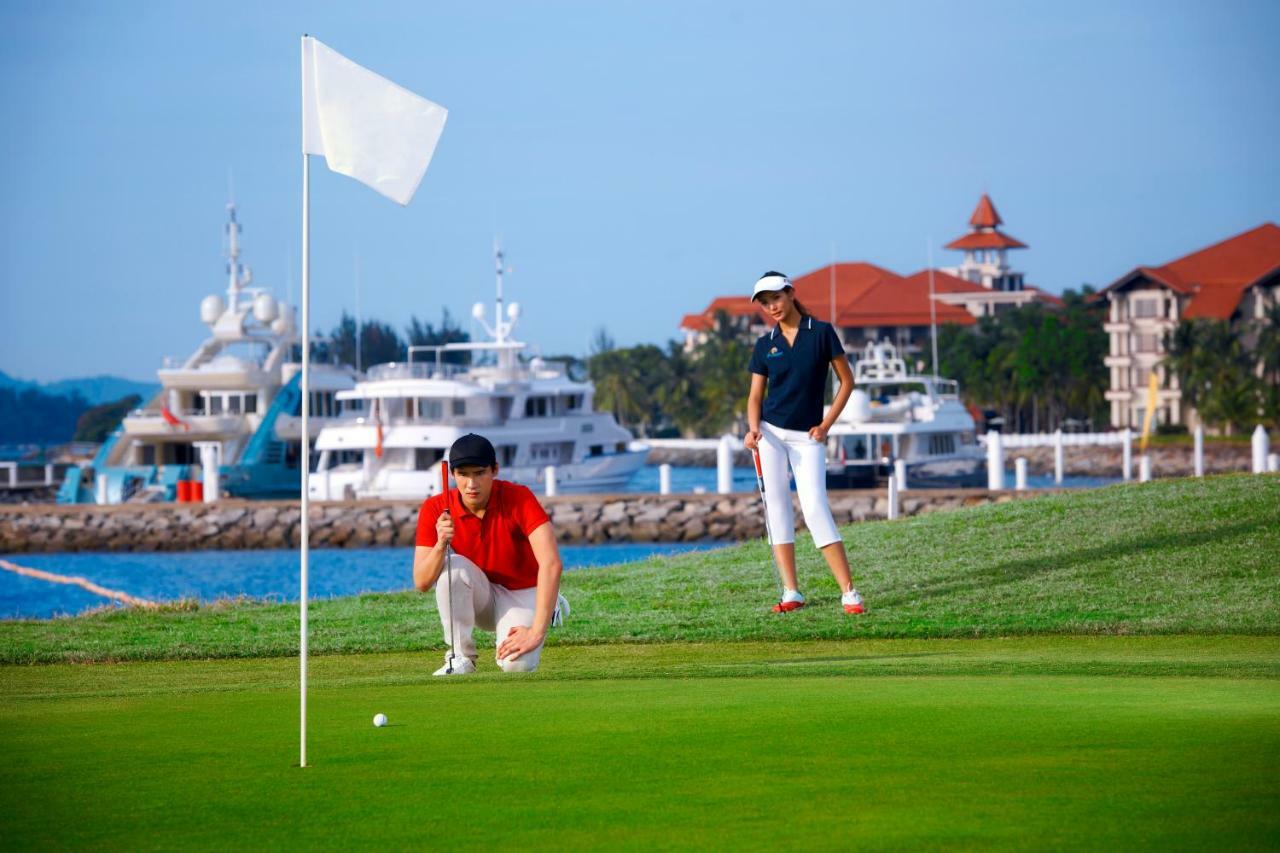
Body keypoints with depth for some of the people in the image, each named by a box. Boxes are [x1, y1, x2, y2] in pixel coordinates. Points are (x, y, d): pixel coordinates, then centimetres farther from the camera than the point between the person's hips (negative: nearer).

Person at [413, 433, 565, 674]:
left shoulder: (519, 499, -25)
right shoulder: (434, 510, -16)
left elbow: (551, 564, -34)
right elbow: (421, 583, -19)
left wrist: (536, 632, -41)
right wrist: (440, 545, -40)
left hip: (522, 594, -2)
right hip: (479, 598, 2)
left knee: (517, 664, -29)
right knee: (453, 566, -30)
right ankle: (460, 658, -15)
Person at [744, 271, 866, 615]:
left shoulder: (821, 333, -2)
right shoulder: (765, 345, 7)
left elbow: (847, 381, 2)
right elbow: (756, 395, 9)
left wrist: (826, 424, -4)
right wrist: (753, 428, -10)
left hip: (807, 437, -3)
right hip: (770, 433, 3)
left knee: (815, 508, -13)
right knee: (777, 507, 0)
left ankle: (849, 592, -12)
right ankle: (791, 593, 3)